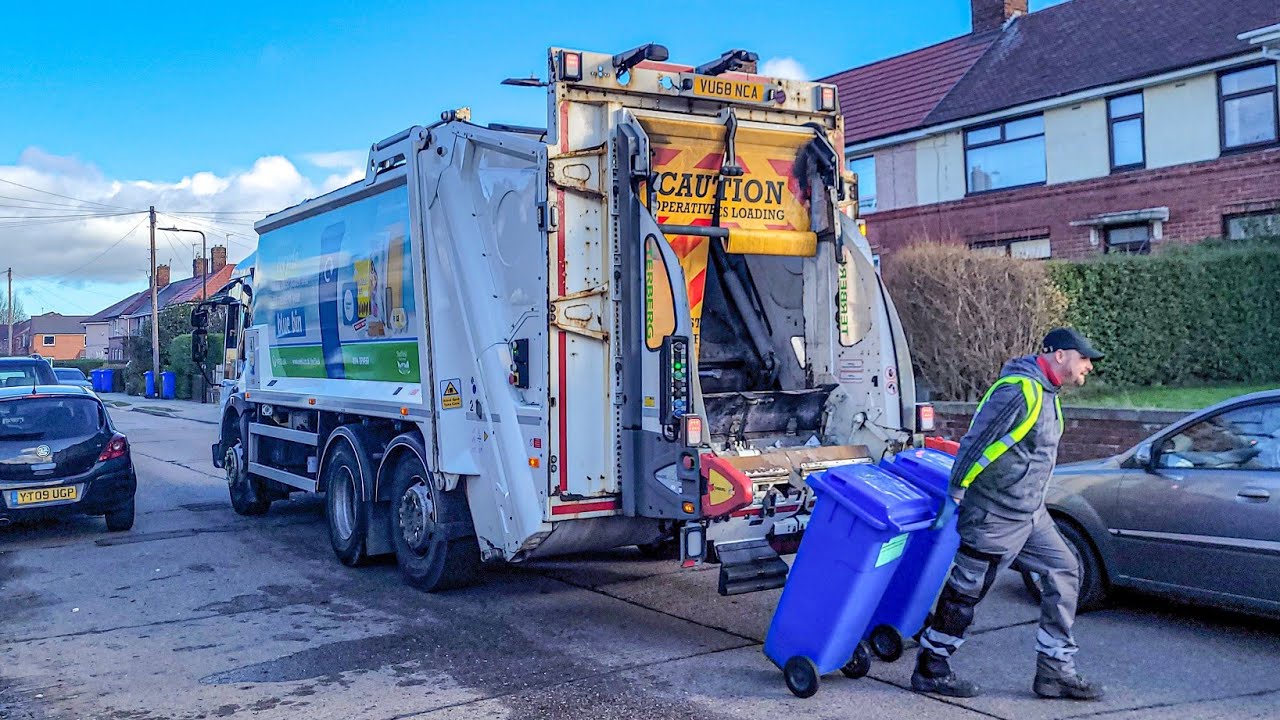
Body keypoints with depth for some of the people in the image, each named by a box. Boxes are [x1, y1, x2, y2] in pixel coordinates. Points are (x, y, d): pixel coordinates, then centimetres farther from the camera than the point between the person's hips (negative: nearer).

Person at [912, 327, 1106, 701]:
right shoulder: (1019, 390, -20)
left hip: (1030, 515, 10)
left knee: (1064, 571, 7)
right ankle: (930, 670, 16)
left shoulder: (1046, 393, 12)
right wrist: (955, 497, -17)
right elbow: (975, 443, -21)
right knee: (966, 590, 1)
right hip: (994, 516, -10)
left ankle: (1054, 669, 14)